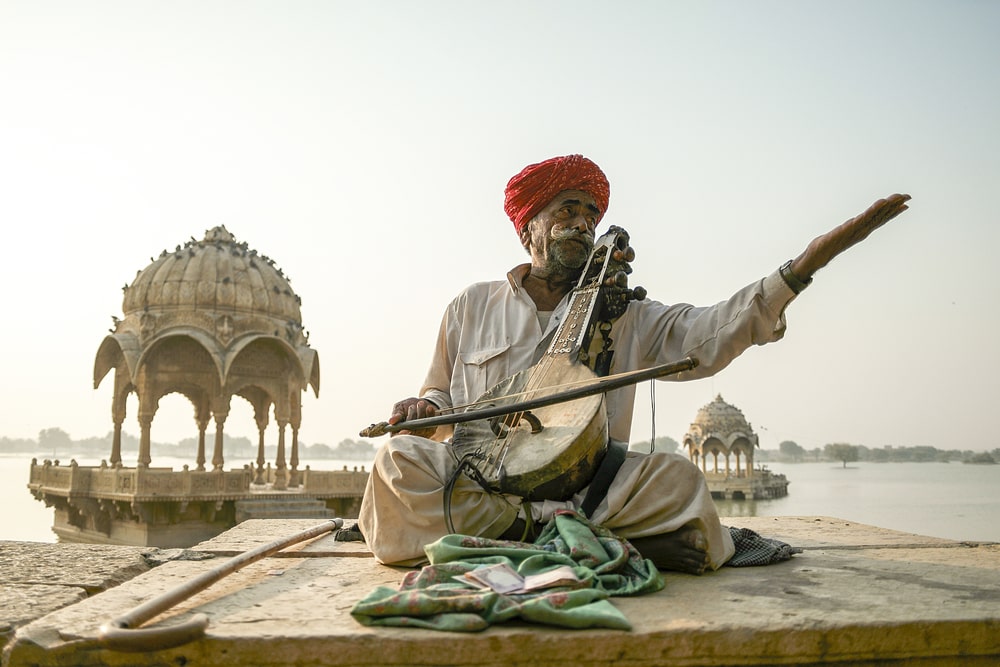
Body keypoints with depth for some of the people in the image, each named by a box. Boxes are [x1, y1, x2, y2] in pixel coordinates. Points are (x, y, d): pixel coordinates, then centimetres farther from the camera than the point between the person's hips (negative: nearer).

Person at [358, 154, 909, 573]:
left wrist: (802, 267, -17)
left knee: (676, 477, -26)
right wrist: (426, 406, -7)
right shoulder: (472, 307, 12)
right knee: (401, 459, -30)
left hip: (589, 486, -1)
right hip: (481, 482, 1)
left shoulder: (622, 316, 11)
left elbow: (706, 334, -5)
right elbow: (440, 395, 19)